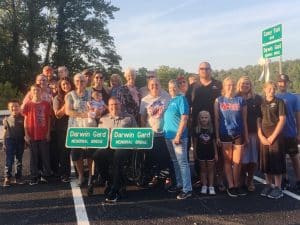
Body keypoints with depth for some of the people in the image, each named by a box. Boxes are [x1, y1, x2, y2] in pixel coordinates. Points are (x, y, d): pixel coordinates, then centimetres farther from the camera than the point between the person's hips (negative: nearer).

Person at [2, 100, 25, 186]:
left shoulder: (22, 119, 1)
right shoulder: (6, 120, 4)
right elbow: (5, 132, 6)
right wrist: (4, 144, 3)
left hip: (20, 141, 1)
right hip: (10, 141, 0)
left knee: (19, 160, 9)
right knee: (9, 161, -1)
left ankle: (18, 177, 18)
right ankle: (7, 178, 4)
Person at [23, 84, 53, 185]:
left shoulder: (46, 104, 3)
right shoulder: (28, 104, 2)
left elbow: (48, 119, 6)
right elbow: (26, 120, 3)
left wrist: (48, 132, 0)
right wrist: (26, 134, -3)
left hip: (44, 135, 0)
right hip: (32, 135, 0)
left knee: (45, 155, 5)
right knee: (34, 156, 6)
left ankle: (45, 175, 16)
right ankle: (34, 177, 12)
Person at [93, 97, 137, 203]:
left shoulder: (129, 118, 16)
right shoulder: (103, 119, 23)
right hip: (107, 146, 3)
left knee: (118, 156, -37)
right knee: (97, 155, -30)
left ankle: (115, 190, -26)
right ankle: (110, 182, -10)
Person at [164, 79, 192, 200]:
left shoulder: (181, 99, -8)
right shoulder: (170, 100, 14)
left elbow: (184, 118, -16)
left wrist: (178, 135, -20)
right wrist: (166, 133, 11)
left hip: (178, 136, -8)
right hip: (168, 136, 8)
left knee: (182, 163, -6)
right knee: (175, 162, 16)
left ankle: (187, 189, -1)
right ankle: (179, 184, 27)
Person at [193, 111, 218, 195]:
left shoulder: (211, 130, -2)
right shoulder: (196, 130, -4)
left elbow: (214, 142, 3)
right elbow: (195, 142, 2)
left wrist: (216, 153, 2)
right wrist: (195, 153, 1)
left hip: (210, 153, 0)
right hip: (201, 153, 0)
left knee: (210, 170, 7)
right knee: (203, 169, 10)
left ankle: (211, 186, 15)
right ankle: (204, 186, 19)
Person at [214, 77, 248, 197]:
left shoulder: (241, 100, 5)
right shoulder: (219, 100, 3)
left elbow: (244, 119, 7)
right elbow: (216, 119, 2)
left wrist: (246, 135, 5)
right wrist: (217, 136, -3)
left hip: (239, 134, 1)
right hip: (225, 134, -1)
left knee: (238, 162, 4)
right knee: (228, 161, 5)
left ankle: (237, 185, 19)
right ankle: (231, 186, 14)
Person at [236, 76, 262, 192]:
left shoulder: (257, 99, 7)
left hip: (254, 132, 1)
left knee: (253, 158, 3)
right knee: (242, 159, 0)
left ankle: (250, 181, 19)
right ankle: (242, 180, 17)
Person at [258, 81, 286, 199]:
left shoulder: (279, 102, -1)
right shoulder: (261, 103, 10)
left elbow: (282, 120, -7)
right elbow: (258, 120, 8)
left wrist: (273, 136, -11)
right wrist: (261, 136, -5)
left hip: (276, 136, -4)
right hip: (264, 137, 4)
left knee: (277, 161, -3)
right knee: (266, 161, 8)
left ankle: (278, 188, 5)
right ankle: (268, 185, 19)